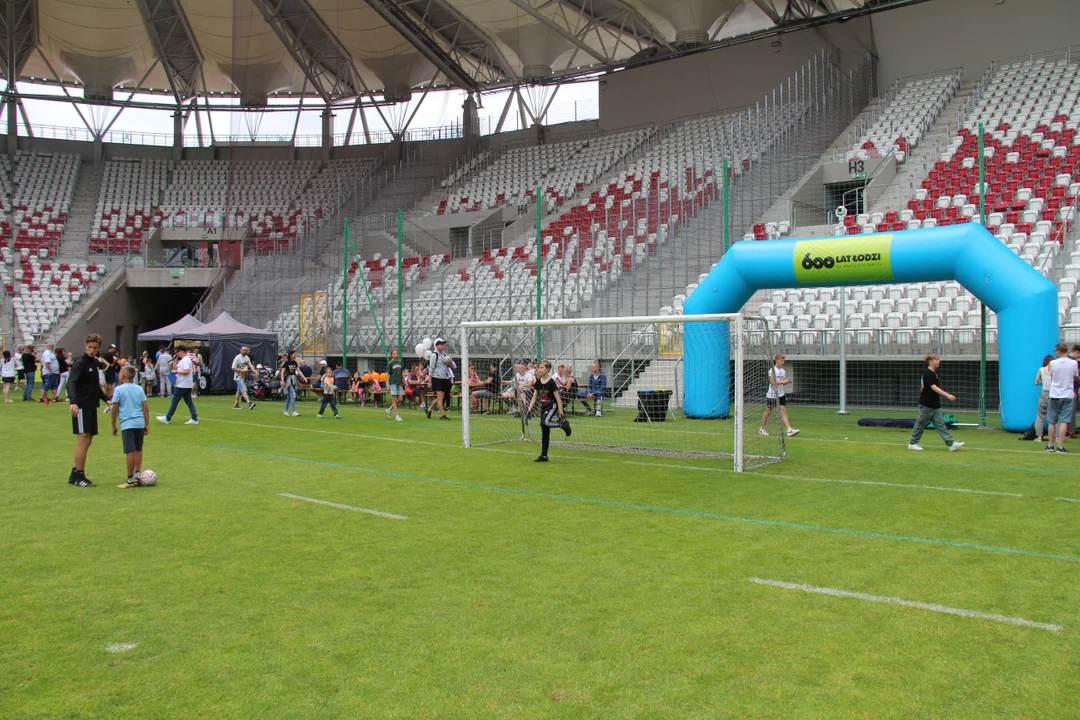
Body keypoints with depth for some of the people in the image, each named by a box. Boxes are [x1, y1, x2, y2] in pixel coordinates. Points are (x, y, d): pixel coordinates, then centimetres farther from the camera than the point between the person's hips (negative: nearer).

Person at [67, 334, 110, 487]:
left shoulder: (94, 362, 14)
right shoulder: (80, 362, -11)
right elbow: (71, 382, -25)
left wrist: (106, 399, 21)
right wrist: (73, 402, -39)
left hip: (91, 406, 9)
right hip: (81, 407, -9)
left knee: (87, 441, 11)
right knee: (83, 440, -8)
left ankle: (74, 475, 20)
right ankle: (79, 477, -1)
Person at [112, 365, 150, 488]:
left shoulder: (119, 389, -3)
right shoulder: (139, 389, 9)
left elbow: (115, 410, -3)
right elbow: (146, 408, 7)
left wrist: (113, 426, 5)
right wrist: (147, 424, 12)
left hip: (127, 424, -5)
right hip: (140, 423, 5)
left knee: (130, 452, -4)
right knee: (138, 450, 15)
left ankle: (130, 479, 0)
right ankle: (137, 474, 17)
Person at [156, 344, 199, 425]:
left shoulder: (185, 360, -15)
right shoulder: (184, 360, 18)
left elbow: (187, 371, -26)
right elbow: (175, 368, 25)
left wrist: (176, 372, -18)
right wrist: (175, 359, 14)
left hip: (182, 385, -10)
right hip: (187, 385, 10)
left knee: (174, 401, 0)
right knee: (189, 401, 7)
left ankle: (167, 418, 8)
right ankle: (194, 419, 3)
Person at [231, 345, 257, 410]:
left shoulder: (247, 358, 11)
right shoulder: (237, 358, -11)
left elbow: (250, 366, 14)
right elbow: (233, 368, -14)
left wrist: (255, 371, -4)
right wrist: (242, 370, -22)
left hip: (244, 377, 8)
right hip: (239, 377, -8)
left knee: (239, 391, 14)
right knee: (244, 390, -17)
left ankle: (235, 404, 22)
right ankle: (249, 403, -29)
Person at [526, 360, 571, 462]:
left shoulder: (551, 382, -15)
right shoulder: (538, 382, 3)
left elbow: (558, 399, -15)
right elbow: (534, 398, 9)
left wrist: (561, 414, -17)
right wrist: (529, 410, 1)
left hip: (552, 405, -6)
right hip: (543, 407, 6)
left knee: (544, 423, -32)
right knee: (544, 432, 9)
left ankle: (563, 425, -10)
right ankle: (544, 456, 15)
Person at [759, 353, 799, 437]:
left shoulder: (783, 371, 8)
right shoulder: (772, 370, -11)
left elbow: (782, 383, 15)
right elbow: (772, 382, -21)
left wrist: (787, 381, -5)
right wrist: (783, 381, -26)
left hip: (781, 394, 5)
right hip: (771, 395, -5)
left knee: (783, 410, -5)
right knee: (768, 411, 7)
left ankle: (789, 430, -14)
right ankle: (761, 428, 22)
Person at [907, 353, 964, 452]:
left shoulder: (934, 373, 11)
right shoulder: (927, 373, -17)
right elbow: (934, 387, -27)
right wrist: (948, 395, -33)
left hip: (935, 405, 8)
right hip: (926, 405, -8)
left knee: (940, 424, 3)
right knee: (921, 424, 2)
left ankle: (951, 444, -2)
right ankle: (912, 443, 14)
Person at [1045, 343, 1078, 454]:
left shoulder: (1053, 363, -6)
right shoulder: (1073, 363, -5)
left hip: (1055, 396, 0)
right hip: (1068, 396, 0)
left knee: (1052, 422, 9)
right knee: (1064, 421, -2)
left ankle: (1050, 445, 15)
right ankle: (1060, 446, -5)